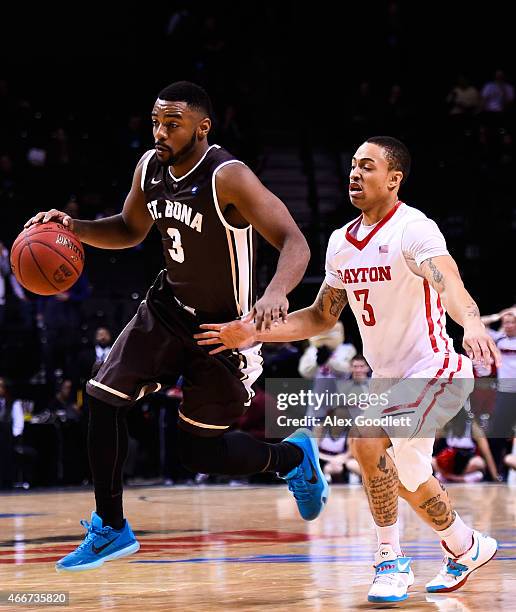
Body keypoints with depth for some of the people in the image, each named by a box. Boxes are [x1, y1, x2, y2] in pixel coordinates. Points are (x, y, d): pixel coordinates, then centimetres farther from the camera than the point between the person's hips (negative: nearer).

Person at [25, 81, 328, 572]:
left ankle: (291, 457, 29)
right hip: (168, 306, 6)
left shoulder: (228, 177, -26)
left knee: (201, 454, -1)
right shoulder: (150, 167, -4)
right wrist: (75, 228, -5)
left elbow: (294, 243, -32)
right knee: (104, 397, -5)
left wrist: (276, 292, -52)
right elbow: (130, 230, 15)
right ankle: (110, 529, 10)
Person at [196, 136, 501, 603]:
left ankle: (391, 561, -8)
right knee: (407, 478, 7)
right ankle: (467, 549, 31)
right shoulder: (342, 242, 6)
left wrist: (472, 324, -57)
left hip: (433, 370, -8)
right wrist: (257, 333, 5)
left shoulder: (413, 229, -18)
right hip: (387, 375, 8)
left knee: (367, 440, -25)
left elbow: (449, 282, -36)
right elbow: (321, 317, 16)